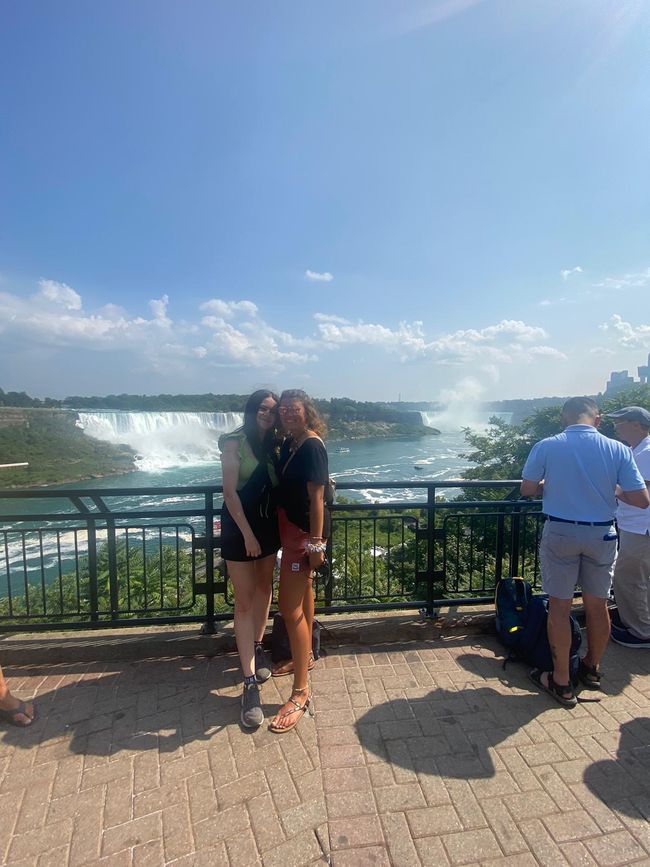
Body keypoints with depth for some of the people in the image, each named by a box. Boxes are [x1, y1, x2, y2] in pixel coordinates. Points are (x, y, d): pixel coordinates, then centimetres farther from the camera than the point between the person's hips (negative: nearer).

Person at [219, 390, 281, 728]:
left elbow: (279, 485, 6)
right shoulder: (234, 442, -12)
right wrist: (247, 533, -17)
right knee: (244, 601, -2)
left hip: (269, 525, 6)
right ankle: (250, 683, 3)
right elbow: (229, 491, -15)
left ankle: (256, 648, 39)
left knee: (264, 587, 18)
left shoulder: (274, 443, 3)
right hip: (239, 526, -5)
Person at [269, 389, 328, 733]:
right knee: (303, 593, 23)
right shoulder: (289, 443, 6)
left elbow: (316, 497, -23)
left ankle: (301, 693, 6)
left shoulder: (311, 446, -19)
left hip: (302, 533, -9)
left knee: (290, 609, -6)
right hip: (291, 528, 9)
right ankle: (304, 656, 44)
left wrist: (316, 543, -23)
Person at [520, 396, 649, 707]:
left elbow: (527, 489, -3)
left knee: (559, 606, 8)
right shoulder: (618, 450, -6)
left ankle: (561, 683, 18)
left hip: (560, 532, -2)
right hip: (602, 534, 2)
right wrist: (612, 488, 12)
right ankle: (591, 669, 39)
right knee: (597, 604, 19)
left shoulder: (546, 447, -9)